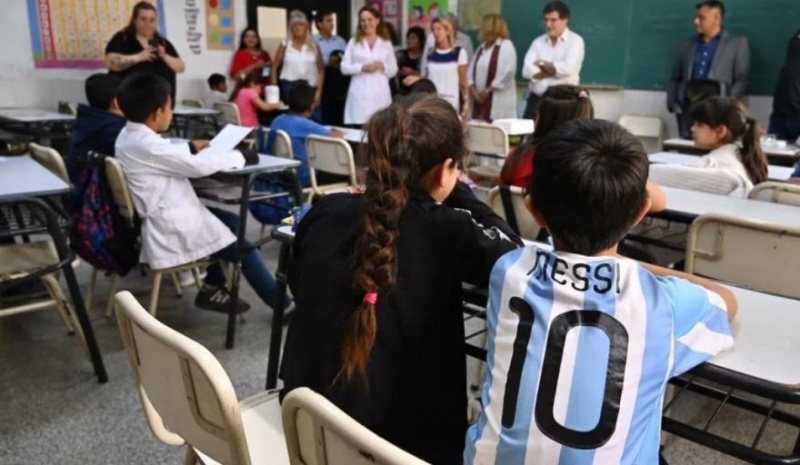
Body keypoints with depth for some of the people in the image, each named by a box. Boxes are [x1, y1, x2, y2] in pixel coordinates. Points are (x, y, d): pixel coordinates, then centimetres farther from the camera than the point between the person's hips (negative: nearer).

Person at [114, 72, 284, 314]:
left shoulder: (129, 137, 6)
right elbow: (200, 166, -23)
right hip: (172, 228, -10)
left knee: (232, 221, 15)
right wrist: (240, 155, -11)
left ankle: (212, 288, 18)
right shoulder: (147, 145, -23)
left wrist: (192, 146, 9)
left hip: (165, 216, 10)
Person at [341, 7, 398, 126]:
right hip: (359, 94, -1)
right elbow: (344, 68, 4)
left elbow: (393, 71, 11)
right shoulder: (353, 42, 10)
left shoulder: (386, 44, 12)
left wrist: (382, 65, -10)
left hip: (380, 94, 1)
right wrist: (362, 67, -12)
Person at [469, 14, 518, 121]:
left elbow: (507, 73, -16)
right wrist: (473, 90, -4)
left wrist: (487, 91, -13)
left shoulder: (506, 46, -6)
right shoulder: (482, 47, 16)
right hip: (480, 99, 7)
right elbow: (471, 70, 12)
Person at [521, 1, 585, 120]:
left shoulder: (575, 41, -1)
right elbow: (527, 71, -3)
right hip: (536, 99, 4)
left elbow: (568, 68, -18)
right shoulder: (538, 42, 11)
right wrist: (554, 70, -12)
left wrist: (542, 64, -4)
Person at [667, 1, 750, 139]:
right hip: (688, 109, 3)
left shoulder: (737, 43, 9)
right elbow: (675, 79, 18)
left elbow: (742, 80, 2)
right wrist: (672, 104, 3)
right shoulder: (687, 45, 18)